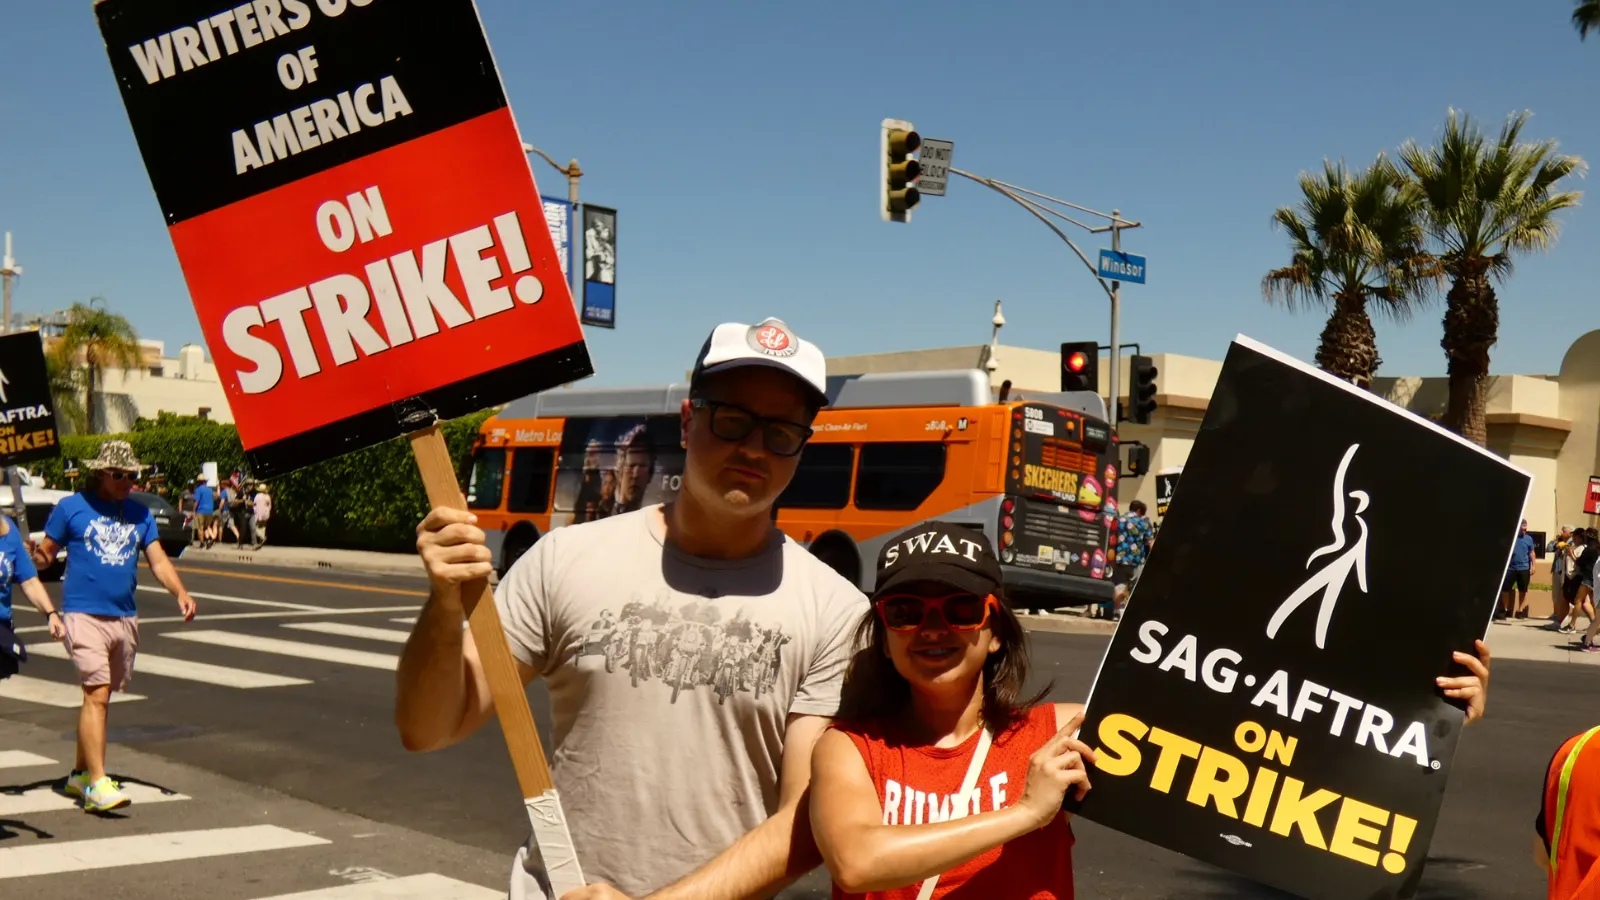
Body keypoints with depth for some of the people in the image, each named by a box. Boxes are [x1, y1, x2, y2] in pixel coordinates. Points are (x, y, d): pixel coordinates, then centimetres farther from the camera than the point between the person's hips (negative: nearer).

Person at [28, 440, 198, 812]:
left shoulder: (140, 513, 12)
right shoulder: (71, 507, 2)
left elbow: (158, 560, 6)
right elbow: (47, 550, 4)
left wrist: (180, 592, -9)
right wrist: (38, 556, -20)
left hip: (125, 618, 5)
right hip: (84, 614, -5)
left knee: (101, 696, 12)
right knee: (96, 694, -14)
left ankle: (80, 774, 27)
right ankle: (97, 785, -16)